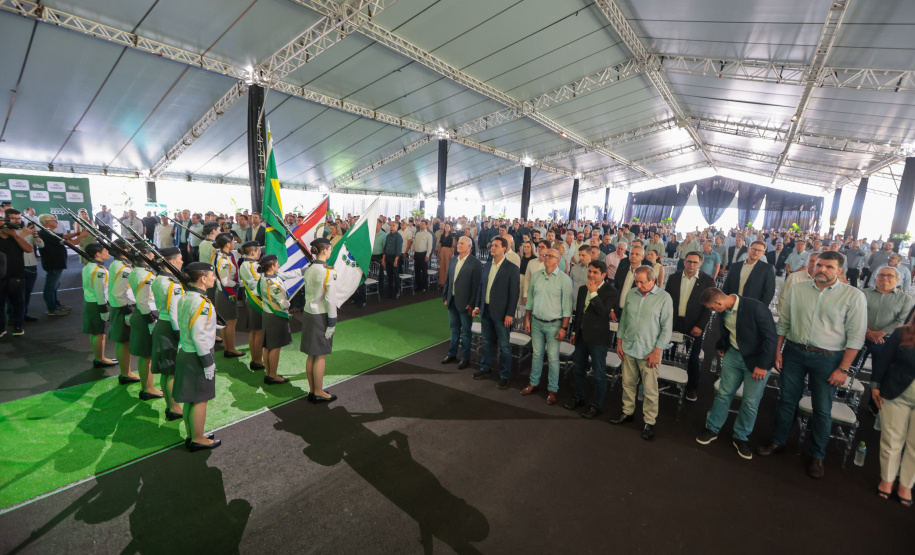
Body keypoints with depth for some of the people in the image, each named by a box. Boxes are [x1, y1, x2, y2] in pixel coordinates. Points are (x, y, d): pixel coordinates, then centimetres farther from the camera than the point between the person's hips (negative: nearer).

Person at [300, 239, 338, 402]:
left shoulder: (308, 269, 6)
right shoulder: (329, 272, -16)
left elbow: (306, 291, 9)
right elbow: (329, 299, -18)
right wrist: (332, 322, -14)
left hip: (308, 313, 7)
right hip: (321, 316, -7)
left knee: (311, 356, 14)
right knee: (321, 356, 3)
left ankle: (312, 390, 25)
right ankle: (319, 393, 13)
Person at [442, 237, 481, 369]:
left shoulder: (475, 263, -13)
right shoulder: (453, 260, 8)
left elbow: (477, 285, -15)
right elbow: (448, 280, 13)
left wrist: (472, 304, -16)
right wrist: (445, 297, 10)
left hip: (465, 303, -6)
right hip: (452, 301, 6)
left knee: (465, 332, 7)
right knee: (454, 329, 19)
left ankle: (465, 358, 20)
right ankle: (452, 354, 33)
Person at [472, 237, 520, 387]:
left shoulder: (512, 269, -10)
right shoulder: (487, 265, 8)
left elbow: (514, 293, -12)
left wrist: (510, 314, -15)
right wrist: (477, 305, 10)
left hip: (501, 313, -5)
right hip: (485, 310, 6)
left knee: (504, 345, 5)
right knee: (487, 341, 18)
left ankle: (505, 375, 19)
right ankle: (486, 368, 35)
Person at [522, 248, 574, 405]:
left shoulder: (564, 279, -10)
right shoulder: (536, 276, 4)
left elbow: (567, 306, -10)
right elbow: (530, 299, 10)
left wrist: (564, 328, -12)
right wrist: (527, 319, 9)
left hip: (554, 324, -4)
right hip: (536, 322, 4)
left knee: (553, 358, 3)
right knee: (536, 355, 14)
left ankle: (552, 389, 17)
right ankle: (534, 383, 29)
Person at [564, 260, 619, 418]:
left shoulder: (611, 292, -11)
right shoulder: (582, 289, 9)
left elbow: (603, 312, -24)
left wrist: (594, 293, -23)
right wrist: (574, 332, 18)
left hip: (598, 339, -7)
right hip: (582, 336, 7)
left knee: (599, 374, 4)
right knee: (579, 369, 19)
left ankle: (596, 405, 19)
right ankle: (578, 398, 36)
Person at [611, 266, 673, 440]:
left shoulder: (664, 298, -9)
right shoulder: (631, 294, 4)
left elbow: (667, 327, -8)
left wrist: (657, 351, -10)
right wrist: (619, 341, 9)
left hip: (649, 352, -4)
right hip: (628, 348, 4)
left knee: (650, 389, 4)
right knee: (628, 383, 15)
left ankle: (649, 422, 19)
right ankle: (628, 412, 31)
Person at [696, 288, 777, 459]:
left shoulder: (756, 308, -25)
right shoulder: (724, 311, -5)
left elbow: (771, 337, -20)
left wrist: (763, 365, -19)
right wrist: (721, 347, 12)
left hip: (756, 360, -5)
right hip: (733, 355, 5)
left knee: (750, 402, 4)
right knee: (723, 394, 10)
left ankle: (741, 438, 23)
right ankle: (712, 429, 25)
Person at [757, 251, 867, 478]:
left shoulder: (854, 296, -7)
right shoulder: (797, 290, 2)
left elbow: (856, 336, -7)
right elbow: (783, 323, 7)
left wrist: (843, 369, -10)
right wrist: (778, 351, 4)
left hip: (827, 359, -2)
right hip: (794, 352, 2)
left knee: (822, 410, 9)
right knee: (786, 400, 12)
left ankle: (817, 457, 27)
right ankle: (777, 442, 29)